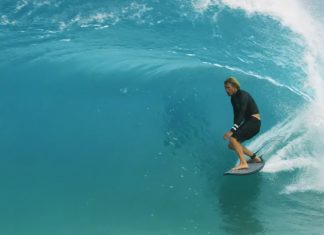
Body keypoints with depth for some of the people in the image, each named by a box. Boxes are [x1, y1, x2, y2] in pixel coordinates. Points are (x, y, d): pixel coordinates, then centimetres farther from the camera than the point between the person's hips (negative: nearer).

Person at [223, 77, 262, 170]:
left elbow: (241, 115, -28)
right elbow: (236, 115, 13)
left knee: (233, 138, -25)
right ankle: (254, 157, 18)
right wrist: (234, 129, 5)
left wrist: (232, 131, -36)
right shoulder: (233, 98, 9)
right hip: (248, 122, 9)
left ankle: (243, 163, -28)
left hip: (254, 122, -9)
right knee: (232, 145, 9)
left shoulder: (243, 96, -18)